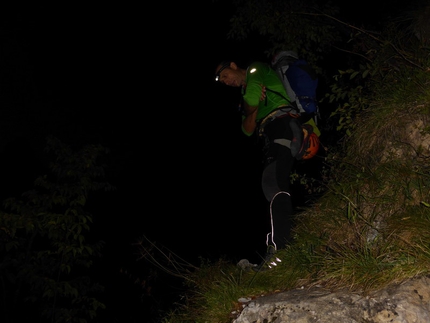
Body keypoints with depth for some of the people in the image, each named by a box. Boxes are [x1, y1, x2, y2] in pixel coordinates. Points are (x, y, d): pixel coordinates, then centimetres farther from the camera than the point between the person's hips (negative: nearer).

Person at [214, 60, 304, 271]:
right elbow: (248, 130, 19)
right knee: (274, 189, 7)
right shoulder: (245, 96, 33)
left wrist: (250, 107, 15)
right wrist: (253, 111, 3)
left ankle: (278, 246, -39)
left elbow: (251, 103, -6)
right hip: (270, 139, 11)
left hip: (282, 125, -11)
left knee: (273, 183, -27)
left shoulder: (256, 70, 12)